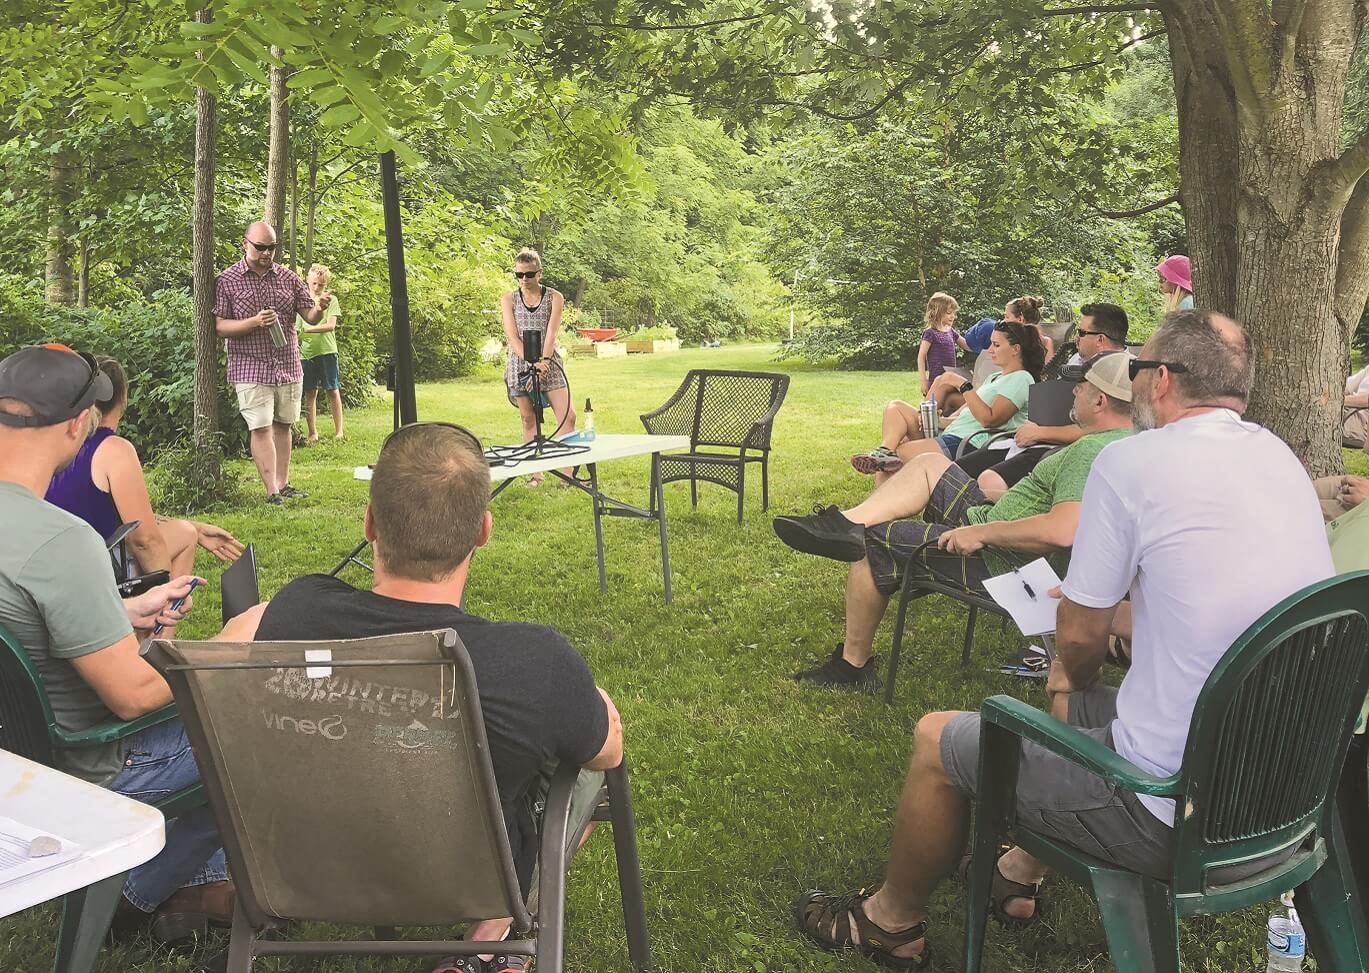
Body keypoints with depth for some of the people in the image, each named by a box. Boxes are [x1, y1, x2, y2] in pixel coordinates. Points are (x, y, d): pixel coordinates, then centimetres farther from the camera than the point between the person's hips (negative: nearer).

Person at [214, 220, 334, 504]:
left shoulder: (288, 277, 7)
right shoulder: (228, 281, -3)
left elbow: (310, 317, 7)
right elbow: (220, 327, -6)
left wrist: (319, 308, -17)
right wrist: (254, 322, -22)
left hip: (289, 367, 4)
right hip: (251, 370, -4)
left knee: (283, 426, 11)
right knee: (261, 428, -6)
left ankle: (283, 484, 20)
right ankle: (272, 491, -3)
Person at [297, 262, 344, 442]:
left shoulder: (331, 300, 3)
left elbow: (331, 325, -8)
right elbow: (296, 326, 12)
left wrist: (307, 329, -18)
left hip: (327, 351, -2)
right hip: (306, 352, 2)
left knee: (333, 391, 1)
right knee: (310, 393, 4)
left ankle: (339, 431, 8)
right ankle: (313, 433, 10)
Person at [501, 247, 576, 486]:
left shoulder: (554, 297, 1)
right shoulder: (509, 300, 3)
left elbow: (551, 334, -9)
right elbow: (512, 336, -7)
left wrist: (542, 362, -23)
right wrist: (533, 363, -21)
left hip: (548, 362, -1)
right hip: (521, 363, 1)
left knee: (568, 416, -9)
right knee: (528, 419, 4)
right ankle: (535, 472, 11)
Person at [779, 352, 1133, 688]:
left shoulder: (1091, 452, -26)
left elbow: (1063, 532, -40)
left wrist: (980, 532, -29)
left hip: (1002, 562, -10)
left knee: (873, 543, 1)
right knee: (930, 464, 13)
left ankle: (852, 665, 13)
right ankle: (847, 524, 1)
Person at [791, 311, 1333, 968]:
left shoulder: (1133, 459, -17)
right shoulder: (1280, 458, 6)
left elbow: (1079, 636, -9)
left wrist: (1074, 676, 14)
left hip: (1174, 815, -8)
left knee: (938, 739, 9)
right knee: (1070, 687, 29)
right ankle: (1021, 874, 44)